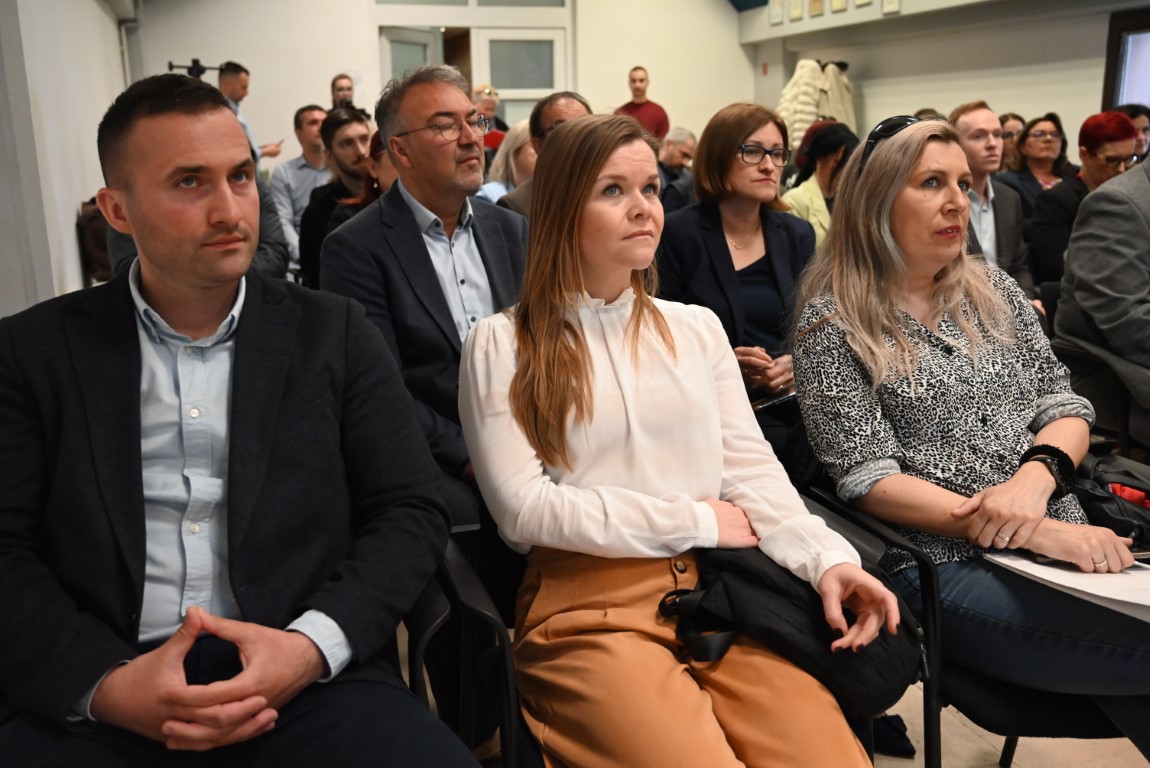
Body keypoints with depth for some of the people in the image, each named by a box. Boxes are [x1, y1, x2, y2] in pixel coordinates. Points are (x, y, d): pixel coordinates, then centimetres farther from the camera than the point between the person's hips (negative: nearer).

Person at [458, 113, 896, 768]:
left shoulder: (697, 327, 15)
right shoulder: (503, 345, 2)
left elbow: (751, 467, 8)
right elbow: (524, 508, -7)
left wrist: (827, 558, -10)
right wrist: (695, 523, -6)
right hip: (588, 603, -3)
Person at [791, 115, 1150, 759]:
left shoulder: (994, 289, 13)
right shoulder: (833, 324, -4)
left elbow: (1065, 404, 12)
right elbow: (869, 478, -11)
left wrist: (1034, 476, -12)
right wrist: (1028, 533, -19)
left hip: (1062, 544, 6)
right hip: (944, 568, -5)